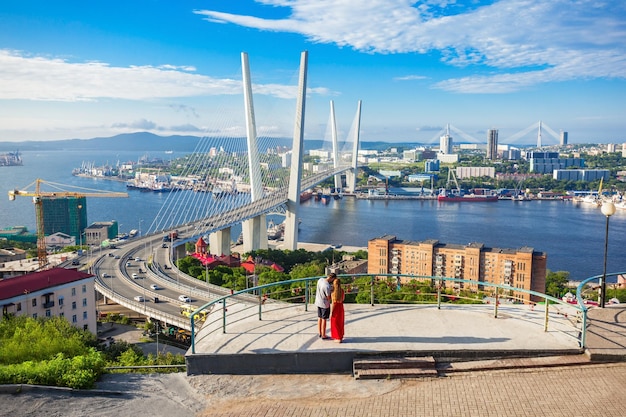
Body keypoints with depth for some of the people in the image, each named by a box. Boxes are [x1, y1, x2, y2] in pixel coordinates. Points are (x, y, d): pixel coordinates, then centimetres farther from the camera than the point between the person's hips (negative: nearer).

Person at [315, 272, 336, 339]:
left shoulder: (320, 279, -5)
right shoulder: (327, 286, -29)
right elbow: (328, 297, -18)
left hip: (318, 302, 8)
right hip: (324, 304, -8)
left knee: (319, 318, 18)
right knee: (324, 319, 4)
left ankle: (320, 333, 30)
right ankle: (323, 335, 14)